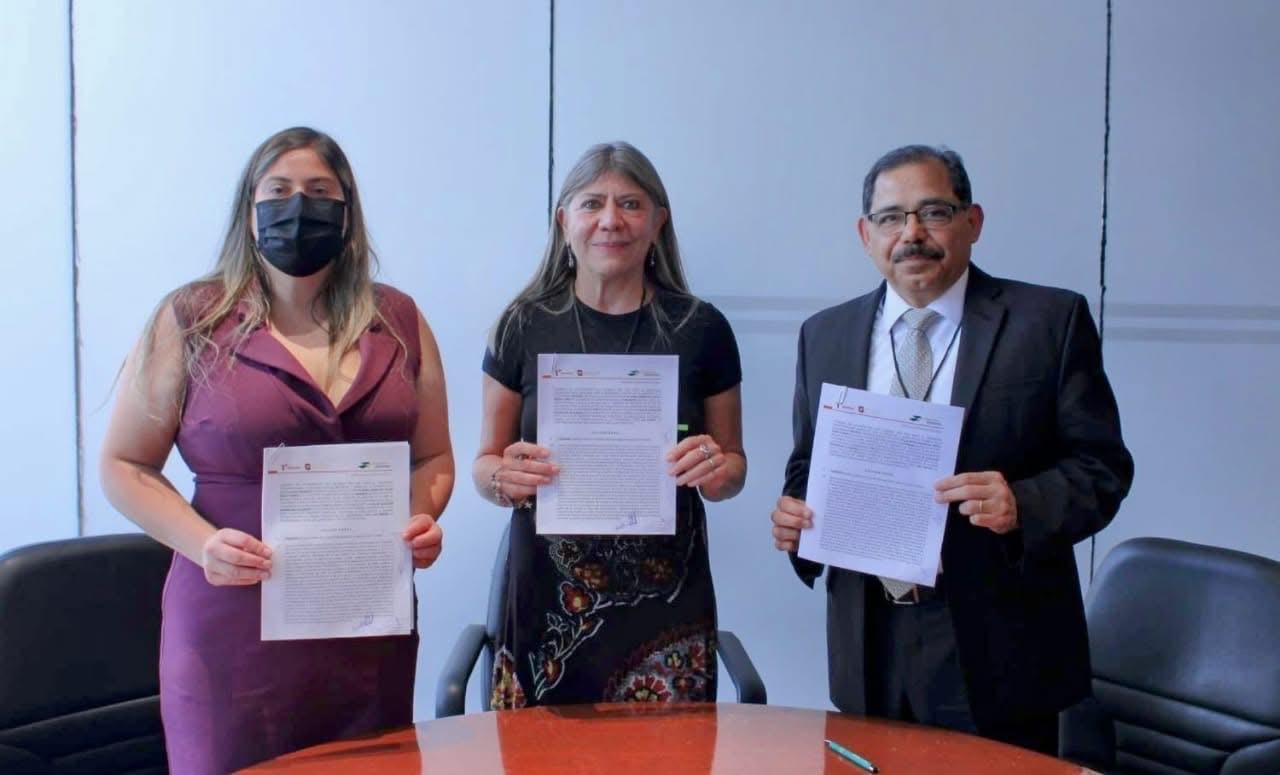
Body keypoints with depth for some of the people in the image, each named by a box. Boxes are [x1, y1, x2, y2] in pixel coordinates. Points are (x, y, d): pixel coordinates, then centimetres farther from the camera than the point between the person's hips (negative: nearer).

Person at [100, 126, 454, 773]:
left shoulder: (399, 323, 8)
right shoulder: (191, 321, 0)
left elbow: (432, 458, 14)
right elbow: (124, 465, 2)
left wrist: (422, 520, -7)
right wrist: (203, 544, -14)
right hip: (234, 628, -2)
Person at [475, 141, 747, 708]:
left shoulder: (701, 329, 2)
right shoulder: (524, 327, 2)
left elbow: (734, 466, 11)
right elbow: (485, 464, 8)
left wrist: (717, 470, -11)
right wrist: (504, 477, -13)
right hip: (547, 604, 0)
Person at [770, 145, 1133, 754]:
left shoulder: (1050, 321, -3)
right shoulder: (824, 336, 8)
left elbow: (1102, 466, -4)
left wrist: (1022, 504, -22)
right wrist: (794, 516, -6)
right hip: (869, 646, 3)